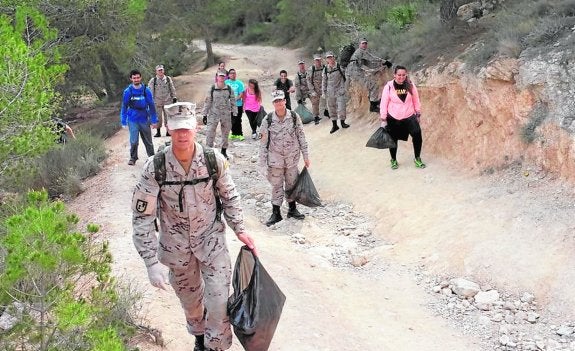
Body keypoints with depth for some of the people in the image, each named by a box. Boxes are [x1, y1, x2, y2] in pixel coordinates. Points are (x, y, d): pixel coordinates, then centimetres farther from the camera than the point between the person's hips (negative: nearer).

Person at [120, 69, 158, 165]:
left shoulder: (146, 90, -4)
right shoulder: (128, 91, -4)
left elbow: (151, 106, 2)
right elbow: (124, 107, 3)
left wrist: (154, 120, 2)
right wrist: (123, 122, 2)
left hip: (144, 120, 1)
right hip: (133, 120, -1)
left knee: (148, 141, 10)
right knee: (134, 141, -2)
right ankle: (133, 158, 16)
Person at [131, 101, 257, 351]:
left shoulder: (214, 160, -18)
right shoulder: (155, 168, -22)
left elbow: (229, 196, 1)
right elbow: (142, 218, -19)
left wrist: (240, 230, -4)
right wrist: (152, 263, -24)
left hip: (211, 237, 0)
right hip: (176, 243, 0)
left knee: (219, 299, -7)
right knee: (190, 299, 18)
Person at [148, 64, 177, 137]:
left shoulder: (168, 79, 5)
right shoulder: (152, 81, 0)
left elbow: (172, 89, 13)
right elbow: (150, 92, 3)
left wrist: (174, 97, 10)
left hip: (167, 101, 1)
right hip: (157, 102, -1)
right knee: (158, 117, 0)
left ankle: (168, 131, 13)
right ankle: (158, 132, 9)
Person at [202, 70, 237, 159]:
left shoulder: (229, 89, 1)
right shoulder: (212, 88, -2)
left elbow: (233, 101, 7)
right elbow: (208, 101, 2)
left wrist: (234, 113, 2)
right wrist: (205, 114, 1)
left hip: (226, 114, 2)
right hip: (214, 114, -2)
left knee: (226, 133, 11)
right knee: (210, 132, -9)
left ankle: (224, 151, 25)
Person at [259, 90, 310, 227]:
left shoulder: (294, 117, -6)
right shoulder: (268, 120, -10)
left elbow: (301, 137, 2)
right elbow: (264, 142, -5)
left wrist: (306, 156, 3)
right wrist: (263, 161, -5)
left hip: (292, 158, 1)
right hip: (275, 159, -1)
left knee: (291, 184, 14)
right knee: (277, 186, 6)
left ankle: (292, 209, 30)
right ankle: (276, 213, 17)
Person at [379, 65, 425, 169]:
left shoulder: (410, 85, -3)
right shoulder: (389, 86, -9)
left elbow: (416, 100, 6)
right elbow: (384, 103, -6)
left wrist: (418, 114, 9)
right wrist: (383, 119, -6)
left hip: (409, 117, 1)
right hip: (393, 119, -1)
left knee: (417, 135, -11)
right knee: (393, 139, 10)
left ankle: (417, 159, 8)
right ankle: (393, 160, 32)